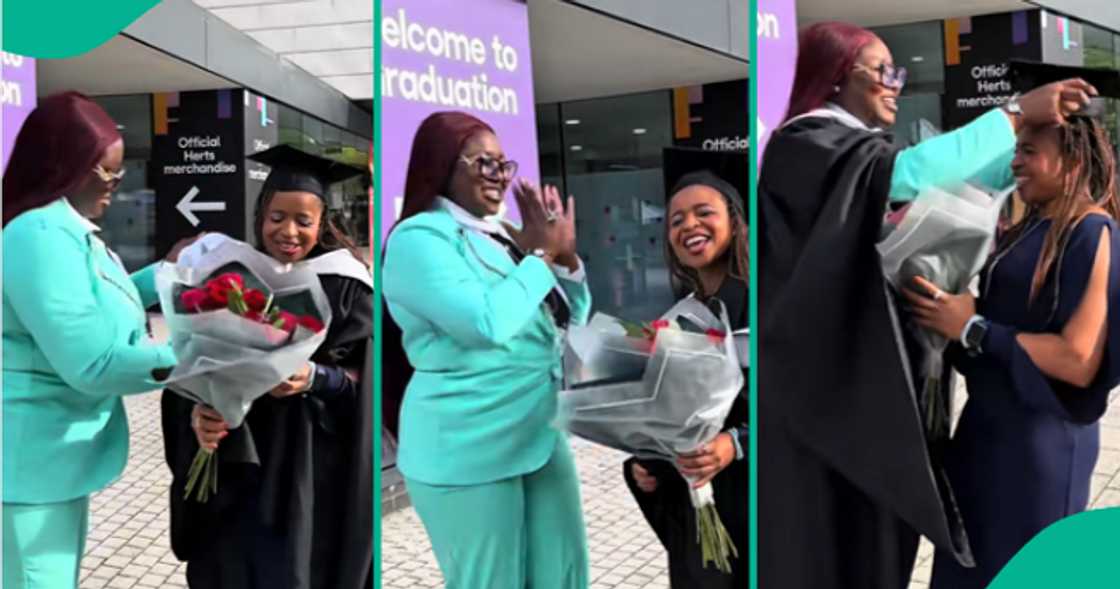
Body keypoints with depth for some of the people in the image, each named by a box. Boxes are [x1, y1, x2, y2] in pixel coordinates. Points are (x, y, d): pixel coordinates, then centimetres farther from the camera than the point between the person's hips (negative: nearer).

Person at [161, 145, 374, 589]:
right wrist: (198, 414, -19)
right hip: (236, 469, 3)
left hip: (311, 472, -3)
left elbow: (364, 378, -8)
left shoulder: (344, 286, -6)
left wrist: (314, 379, -26)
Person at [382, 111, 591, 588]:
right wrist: (541, 255, -15)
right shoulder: (419, 239, -13)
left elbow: (573, 317, 13)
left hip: (541, 433, 8)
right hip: (468, 450, -8)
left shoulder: (504, 235, 10)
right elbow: (486, 323, -26)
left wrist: (565, 254, -4)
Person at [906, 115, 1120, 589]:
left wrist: (972, 329, -20)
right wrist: (956, 310, -1)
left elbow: (1079, 361, -23)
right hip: (990, 425, 8)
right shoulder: (1031, 229, 9)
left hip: (1040, 439, -8)